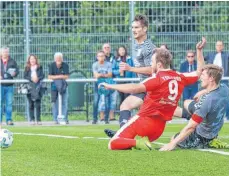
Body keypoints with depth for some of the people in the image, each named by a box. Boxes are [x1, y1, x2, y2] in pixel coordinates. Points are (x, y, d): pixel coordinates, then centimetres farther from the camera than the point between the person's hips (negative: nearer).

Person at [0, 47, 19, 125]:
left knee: (9, 103, 1)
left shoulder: (12, 62, 10)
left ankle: (9, 119, 6)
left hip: (9, 85, 1)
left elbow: (17, 70, 9)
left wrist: (14, 73, -13)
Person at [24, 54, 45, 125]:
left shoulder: (39, 67, 11)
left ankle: (38, 120, 0)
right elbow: (25, 76, 1)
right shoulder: (27, 68, 10)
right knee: (31, 104, -1)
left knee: (38, 104, -3)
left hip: (37, 87, 0)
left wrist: (38, 78, -15)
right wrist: (31, 79, -15)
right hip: (30, 87, 0)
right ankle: (32, 120, 1)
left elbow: (42, 76, 4)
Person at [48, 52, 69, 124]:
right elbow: (49, 76, -12)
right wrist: (59, 76, -19)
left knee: (64, 102, -2)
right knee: (55, 102, -2)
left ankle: (65, 119, 2)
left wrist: (55, 77, -18)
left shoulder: (65, 65, -9)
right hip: (54, 85, 0)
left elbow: (66, 76, -13)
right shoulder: (52, 65, -8)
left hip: (63, 85, 0)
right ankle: (56, 119, 1)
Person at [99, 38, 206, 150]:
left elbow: (135, 88, -26)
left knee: (113, 144, -10)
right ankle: (144, 141, -5)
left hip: (144, 120, -7)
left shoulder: (157, 78, -11)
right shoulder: (179, 77, 7)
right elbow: (199, 72, 24)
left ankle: (139, 143, -28)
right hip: (160, 128, 7)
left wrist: (110, 86, -24)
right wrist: (199, 51, 31)